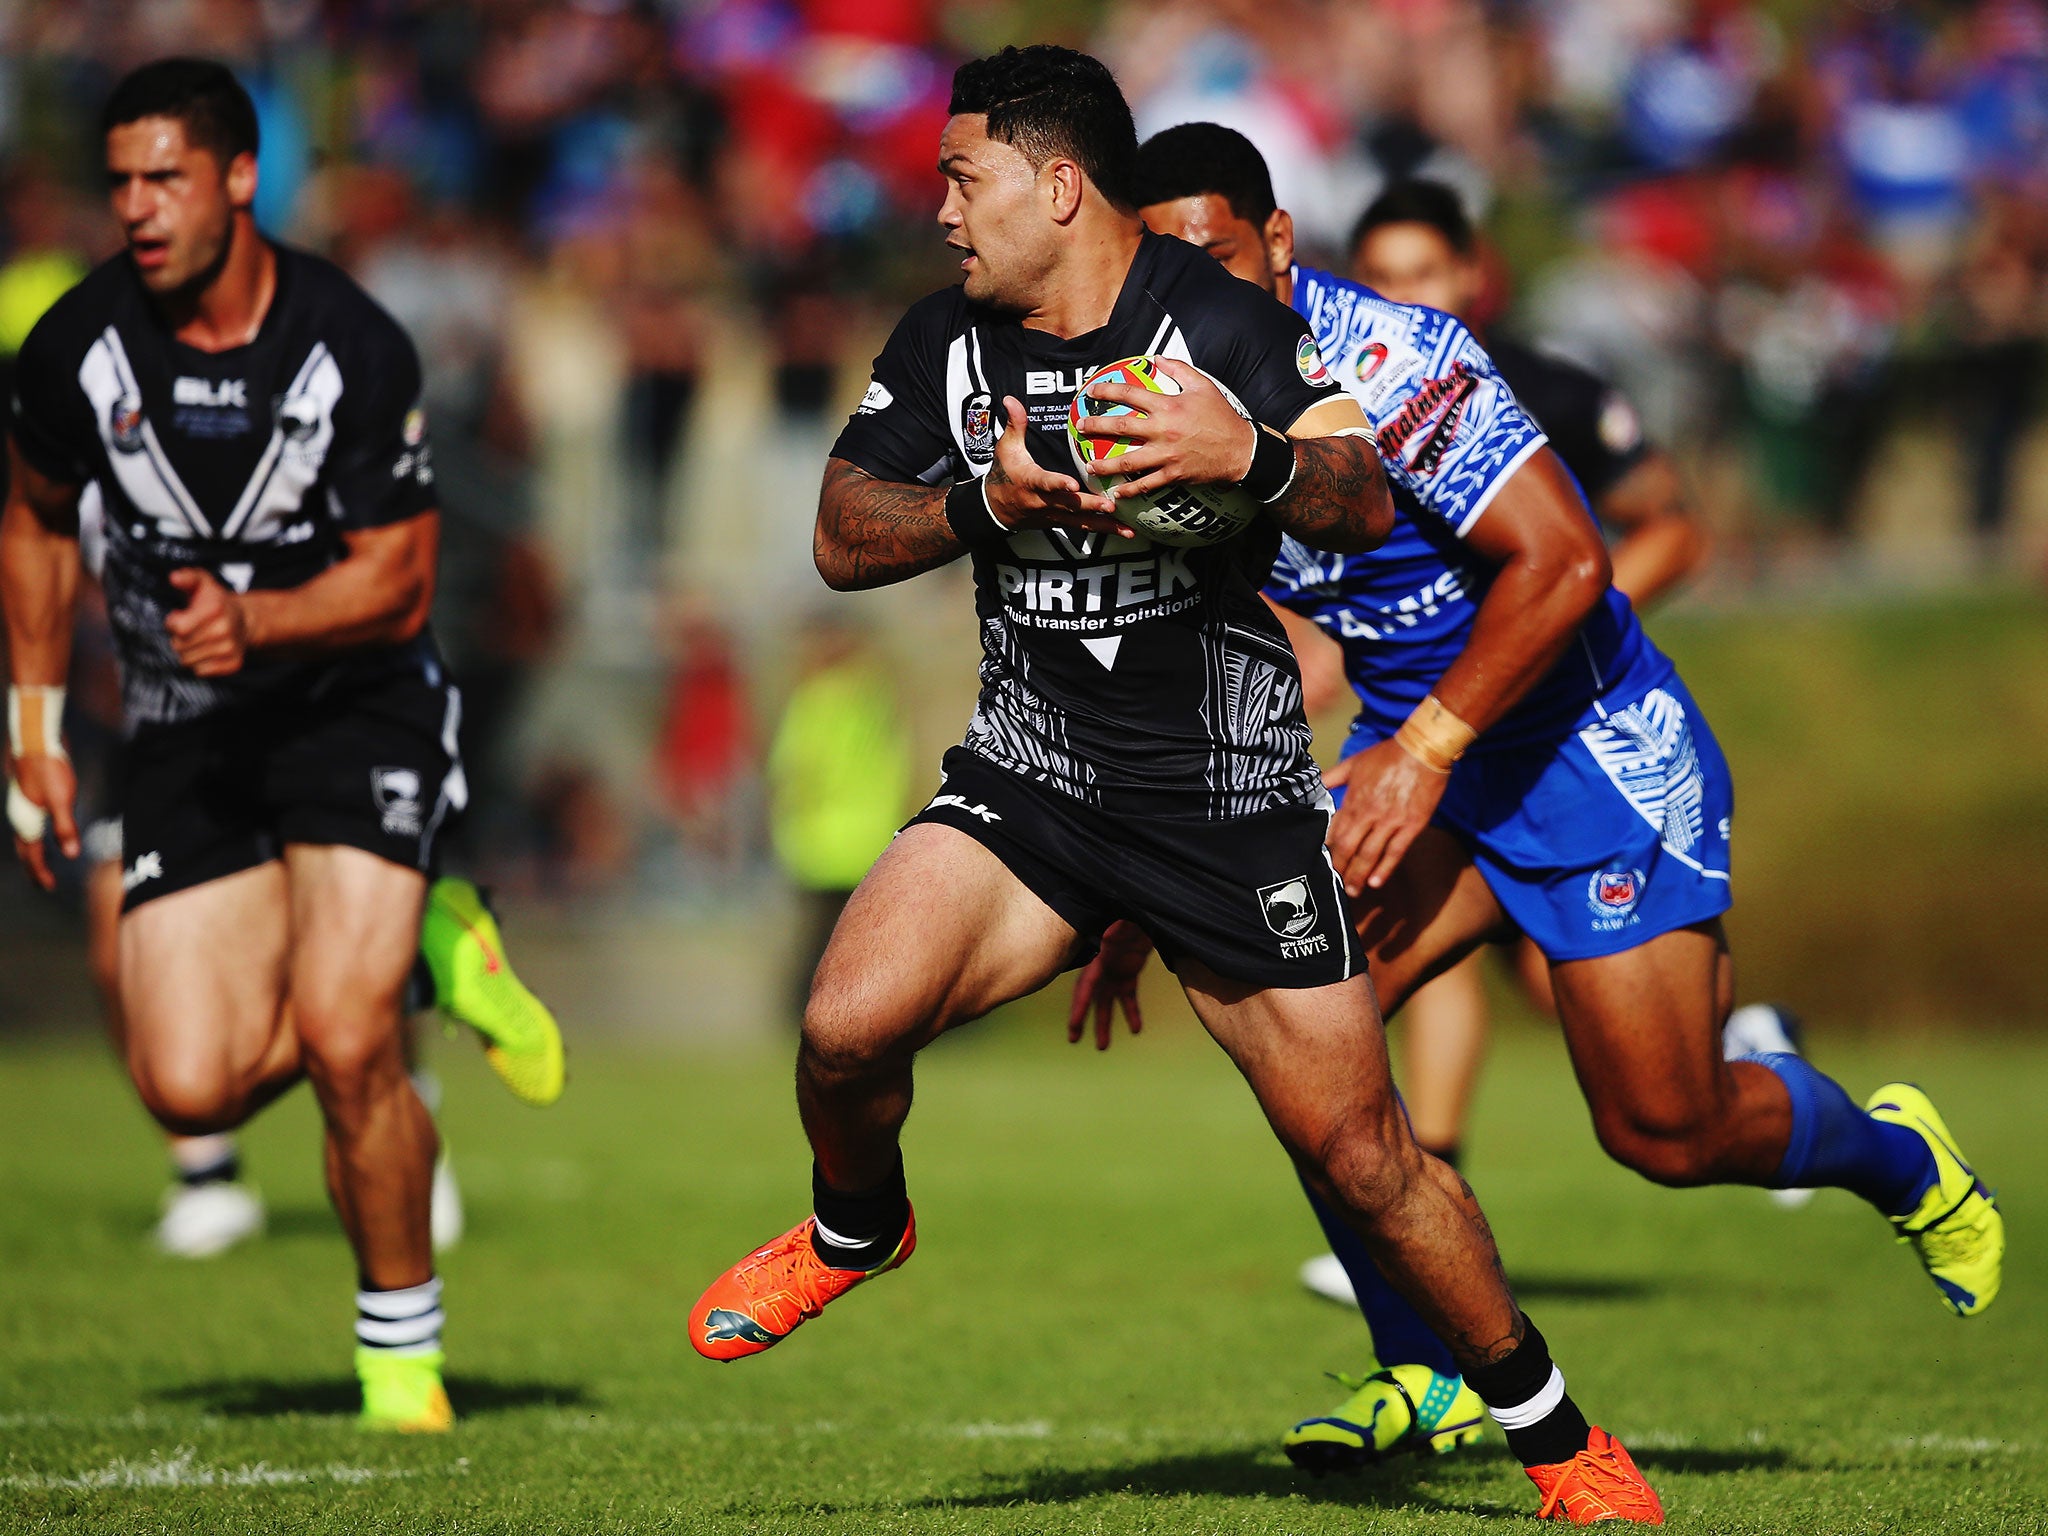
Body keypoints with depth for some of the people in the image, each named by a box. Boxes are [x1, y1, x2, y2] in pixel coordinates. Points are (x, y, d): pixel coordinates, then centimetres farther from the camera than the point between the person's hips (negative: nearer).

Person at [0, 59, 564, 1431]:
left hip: (354, 705, -3)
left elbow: (397, 582, -13)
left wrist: (252, 621, -31)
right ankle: (418, 948, 19)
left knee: (344, 1041, -20)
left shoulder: (355, 351, -17)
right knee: (192, 1088, -10)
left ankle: (403, 1352, 2)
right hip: (184, 737, 4)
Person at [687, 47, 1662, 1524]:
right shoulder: (946, 339, 4)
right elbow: (842, 538, 2)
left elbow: (1366, 506, -19)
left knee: (1363, 1160, -3)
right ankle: (856, 1227, 15)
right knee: (848, 1026, -19)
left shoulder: (1222, 319, -10)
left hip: (1234, 800, -3)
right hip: (1031, 781, 3)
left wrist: (1249, 457, -39)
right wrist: (990, 500, -16)